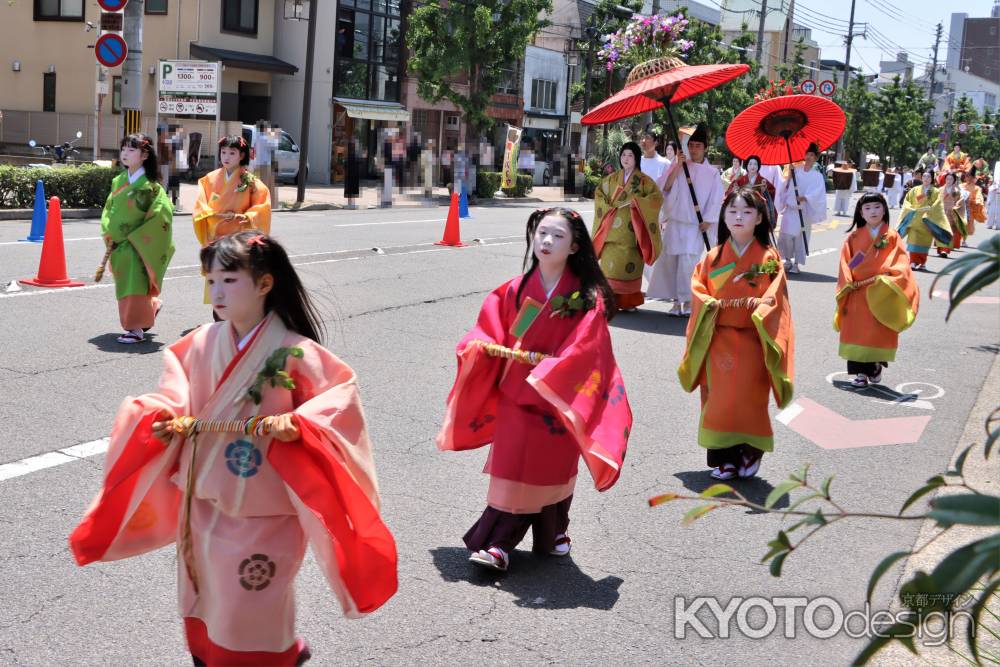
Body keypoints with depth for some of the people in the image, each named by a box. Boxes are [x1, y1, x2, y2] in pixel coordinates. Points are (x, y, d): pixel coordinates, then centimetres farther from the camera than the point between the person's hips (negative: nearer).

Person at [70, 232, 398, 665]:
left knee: (250, 617, 7)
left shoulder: (293, 352, -17)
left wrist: (297, 425, -29)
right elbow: (175, 398, 9)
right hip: (203, 501, 6)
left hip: (262, 512, -5)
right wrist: (163, 420, -12)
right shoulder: (200, 345, -2)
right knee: (205, 604, 21)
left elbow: (340, 395, -15)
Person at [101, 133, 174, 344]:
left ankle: (136, 329, 0)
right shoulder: (118, 181, 8)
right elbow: (108, 209, 15)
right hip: (118, 246, 6)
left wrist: (136, 237, -14)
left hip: (137, 247, -6)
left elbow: (162, 214, -17)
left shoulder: (150, 185, -11)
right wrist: (108, 233, -1)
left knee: (134, 285, -8)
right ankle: (152, 306, 36)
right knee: (126, 286, 13)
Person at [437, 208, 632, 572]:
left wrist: (547, 374, -21)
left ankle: (554, 531, 33)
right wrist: (481, 346, -14)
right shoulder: (516, 289, 1)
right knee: (510, 467, -1)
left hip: (559, 397, -2)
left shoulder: (587, 297, -9)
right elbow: (491, 329, 7)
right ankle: (498, 543, 5)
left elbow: (584, 351, -15)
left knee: (552, 466, 11)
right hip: (515, 393, 2)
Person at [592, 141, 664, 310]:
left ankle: (628, 301, 7)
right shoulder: (612, 178, 13)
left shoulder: (644, 180, 4)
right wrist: (610, 208, -3)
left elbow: (657, 197, -6)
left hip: (631, 231, -2)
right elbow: (599, 193, 14)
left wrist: (635, 201, -16)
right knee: (610, 265, -6)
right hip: (612, 231, 2)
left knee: (629, 266, -3)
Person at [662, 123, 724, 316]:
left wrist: (708, 221, -6)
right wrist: (678, 166, -8)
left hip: (696, 224, -3)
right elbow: (666, 187, -3)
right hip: (676, 221, 3)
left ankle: (688, 301, -7)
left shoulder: (712, 172, 5)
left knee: (688, 261, -15)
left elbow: (716, 199, 3)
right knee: (673, 261, 2)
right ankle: (676, 301, 11)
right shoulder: (679, 166, 9)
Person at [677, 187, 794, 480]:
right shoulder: (713, 257, 7)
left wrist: (760, 306, -26)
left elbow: (774, 297, -7)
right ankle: (723, 457, 10)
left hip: (751, 339, -3)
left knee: (747, 396, -7)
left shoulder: (768, 258, -1)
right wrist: (712, 303, -14)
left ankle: (750, 453, 11)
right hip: (718, 338, 3)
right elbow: (698, 288, 4)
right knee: (719, 397, 2)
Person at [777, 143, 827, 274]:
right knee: (785, 235, 0)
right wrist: (784, 203, 2)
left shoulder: (817, 176, 0)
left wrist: (805, 198, -28)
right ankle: (788, 260, 18)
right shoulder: (796, 171, 9)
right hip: (790, 209, 2)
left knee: (800, 237, -2)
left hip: (804, 210, -2)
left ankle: (796, 263, 7)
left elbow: (817, 193, -13)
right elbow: (787, 187, 12)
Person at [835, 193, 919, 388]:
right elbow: (846, 265, 3)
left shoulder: (892, 236, -1)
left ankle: (876, 367, 23)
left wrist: (882, 278, -19)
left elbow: (900, 265, -7)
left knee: (879, 333, 1)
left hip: (881, 295, -2)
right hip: (857, 295, 2)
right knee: (857, 332, 1)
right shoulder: (854, 237, 4)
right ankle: (861, 372, 10)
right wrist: (848, 285, -9)